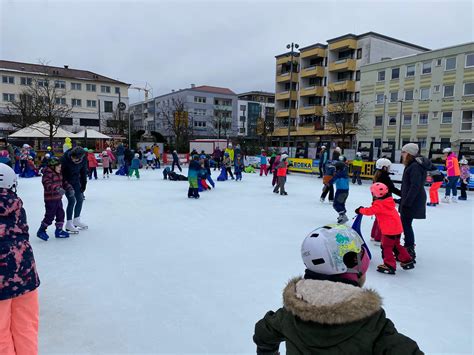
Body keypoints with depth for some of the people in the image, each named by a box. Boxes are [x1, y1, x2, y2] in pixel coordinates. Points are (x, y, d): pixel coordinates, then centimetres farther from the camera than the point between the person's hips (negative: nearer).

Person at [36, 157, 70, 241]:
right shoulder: (47, 174, -17)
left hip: (58, 198, 9)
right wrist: (57, 188, -43)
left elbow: (63, 182, 21)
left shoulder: (59, 174, 13)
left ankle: (59, 230, 24)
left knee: (60, 214, 13)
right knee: (50, 215, -4)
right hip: (50, 199, -9)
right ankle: (41, 231, 12)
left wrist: (69, 188, 7)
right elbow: (48, 185, -30)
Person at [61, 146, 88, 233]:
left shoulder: (83, 159, -19)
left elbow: (83, 172, -4)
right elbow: (61, 173, -21)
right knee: (72, 200, -12)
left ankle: (76, 220, 26)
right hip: (66, 181, -5)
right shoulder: (64, 159, -30)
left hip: (76, 181, 5)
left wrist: (83, 185, -2)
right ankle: (69, 224, 0)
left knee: (80, 199, 7)